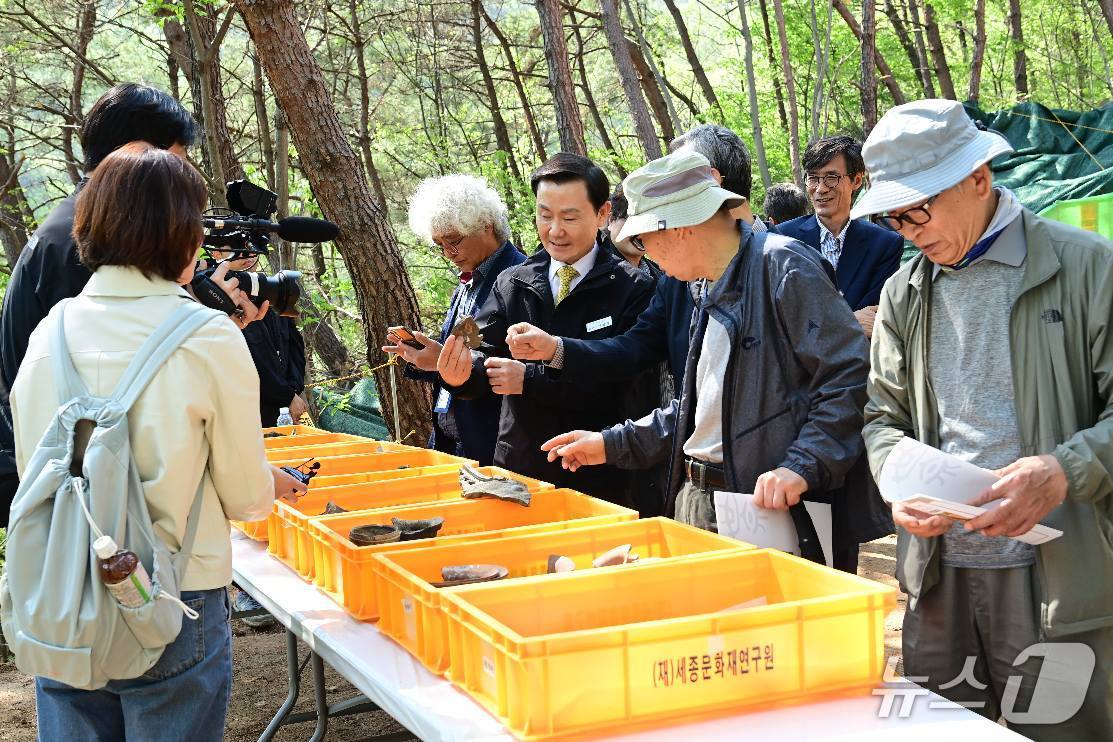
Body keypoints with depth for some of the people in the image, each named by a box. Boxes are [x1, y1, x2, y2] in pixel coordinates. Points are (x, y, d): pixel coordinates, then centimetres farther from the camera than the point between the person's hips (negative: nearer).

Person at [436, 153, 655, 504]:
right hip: (517, 471, 4)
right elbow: (488, 360, 3)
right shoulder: (511, 284, 7)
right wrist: (464, 371, -20)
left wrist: (530, 379, -19)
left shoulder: (633, 289, -8)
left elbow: (620, 382, -17)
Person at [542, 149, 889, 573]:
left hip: (774, 511, -9)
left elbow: (849, 378, -19)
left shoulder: (782, 265, -12)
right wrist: (613, 444, 20)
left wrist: (803, 467, -25)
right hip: (696, 504, 9)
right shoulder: (709, 288, 18)